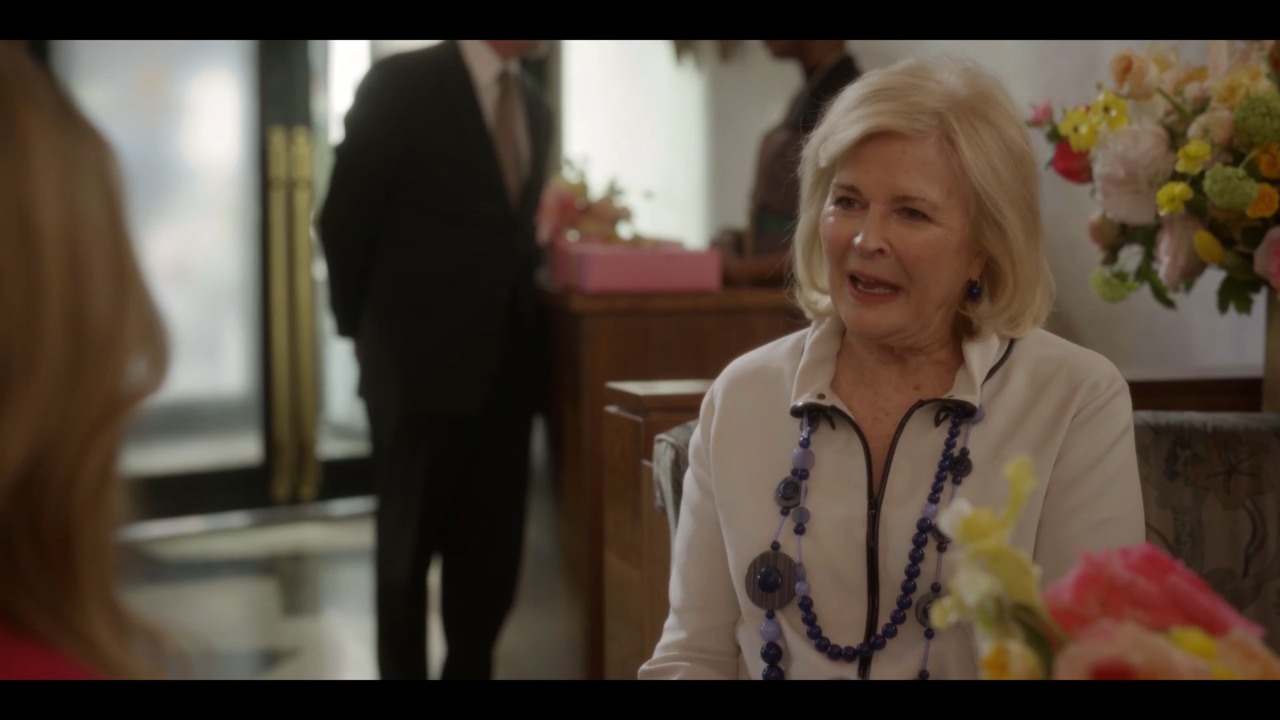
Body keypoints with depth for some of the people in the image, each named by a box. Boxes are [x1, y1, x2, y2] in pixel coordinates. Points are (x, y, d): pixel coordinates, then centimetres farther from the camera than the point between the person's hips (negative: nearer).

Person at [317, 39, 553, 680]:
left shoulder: (534, 104, 12)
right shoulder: (401, 85, -8)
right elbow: (344, 219, -4)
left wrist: (520, 297, 4)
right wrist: (367, 329, 1)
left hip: (506, 358, 5)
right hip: (421, 356, -5)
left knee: (493, 543, 8)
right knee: (410, 540, 7)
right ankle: (402, 669, 21)